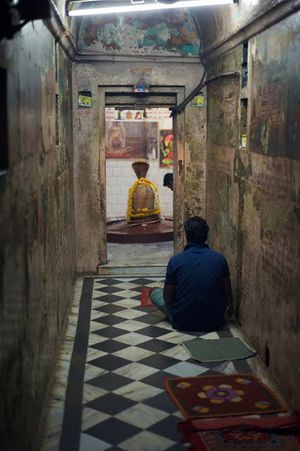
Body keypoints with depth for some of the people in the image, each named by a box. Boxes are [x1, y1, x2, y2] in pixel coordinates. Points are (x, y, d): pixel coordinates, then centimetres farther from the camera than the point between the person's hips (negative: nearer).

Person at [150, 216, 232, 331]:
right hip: (214, 322, 3)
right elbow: (227, 293, 2)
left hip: (183, 323, -2)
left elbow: (168, 297, -5)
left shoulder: (175, 261, -14)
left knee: (154, 292, 20)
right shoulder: (220, 258, -8)